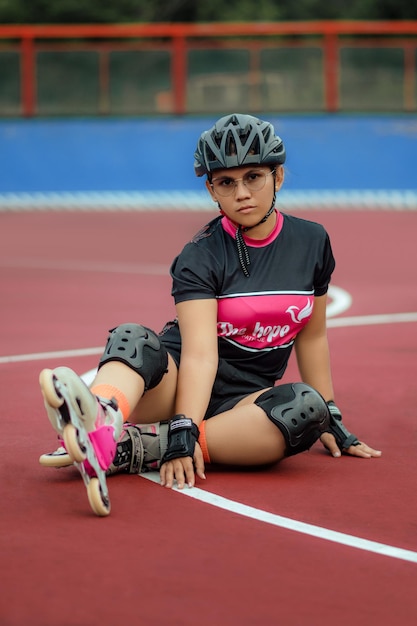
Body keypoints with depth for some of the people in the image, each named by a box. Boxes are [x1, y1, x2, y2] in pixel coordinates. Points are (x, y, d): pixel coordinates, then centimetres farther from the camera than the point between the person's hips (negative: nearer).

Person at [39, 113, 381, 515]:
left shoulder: (312, 242, 6)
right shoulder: (201, 256, -7)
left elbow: (312, 336, 16)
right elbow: (200, 352, -20)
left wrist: (332, 422, 17)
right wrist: (184, 429, -34)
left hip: (245, 399, 2)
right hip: (177, 387, -2)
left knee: (309, 406, -33)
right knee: (133, 340, -33)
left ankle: (135, 447, -41)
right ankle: (98, 421, -71)